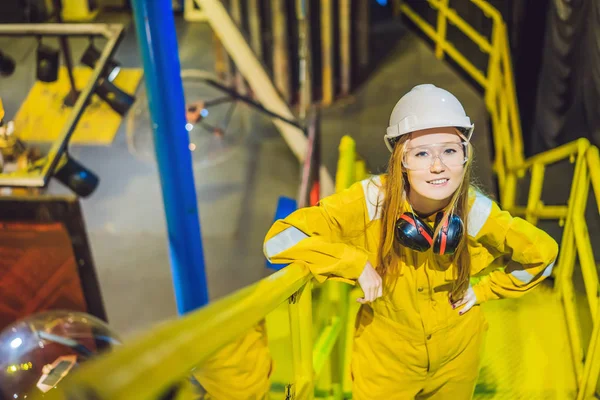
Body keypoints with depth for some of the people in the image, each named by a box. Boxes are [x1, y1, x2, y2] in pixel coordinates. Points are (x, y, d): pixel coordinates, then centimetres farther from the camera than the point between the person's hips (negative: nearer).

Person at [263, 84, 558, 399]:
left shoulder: (476, 212, -20)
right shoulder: (370, 201, -27)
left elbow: (543, 253, -2)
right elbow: (279, 239, -29)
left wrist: (483, 290, -4)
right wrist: (356, 264, -32)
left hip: (456, 354, 3)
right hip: (385, 358, -2)